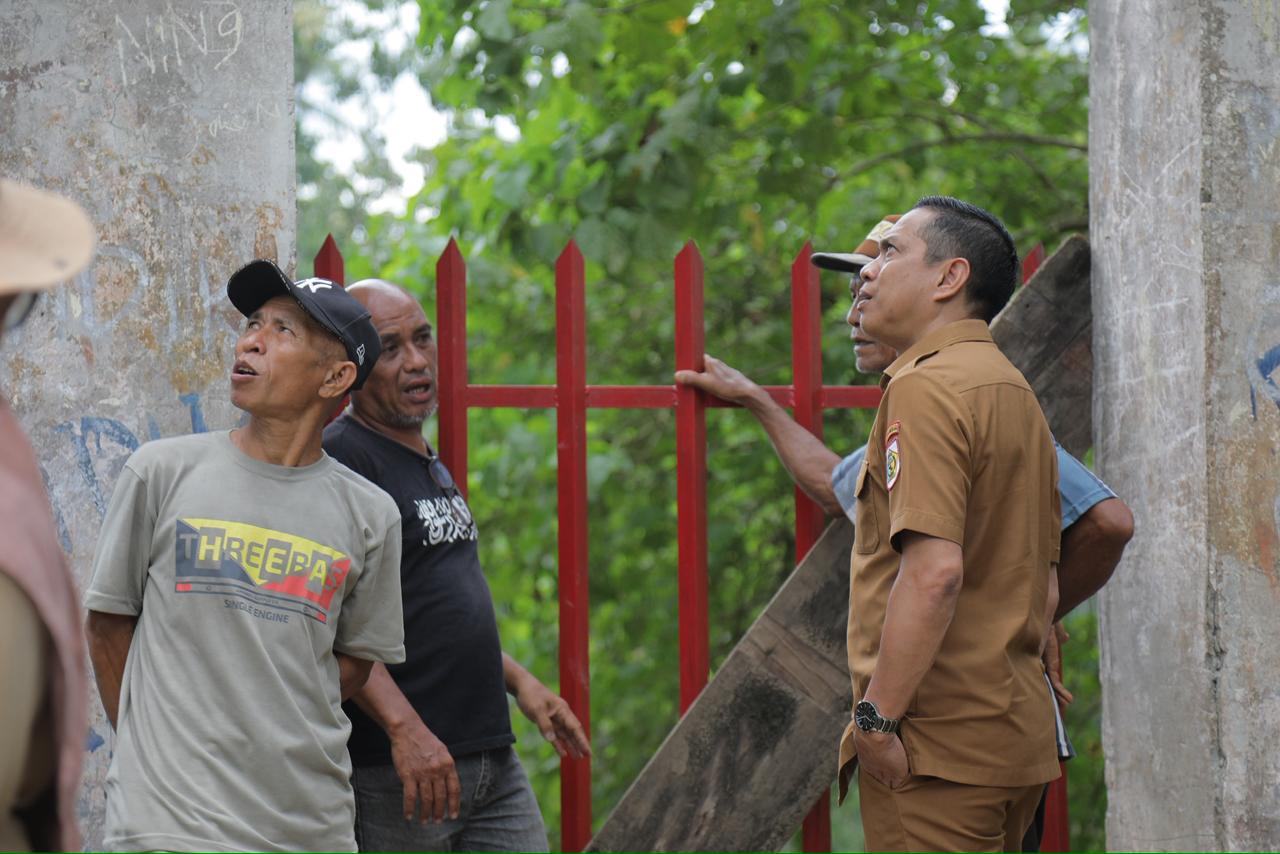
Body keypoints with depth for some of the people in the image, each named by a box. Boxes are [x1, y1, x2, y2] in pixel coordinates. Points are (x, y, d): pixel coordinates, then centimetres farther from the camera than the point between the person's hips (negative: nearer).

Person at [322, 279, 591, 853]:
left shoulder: (431, 465, 19)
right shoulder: (341, 457, -11)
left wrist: (517, 679, 21)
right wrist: (405, 729, -25)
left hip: (494, 758, 8)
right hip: (393, 772, -8)